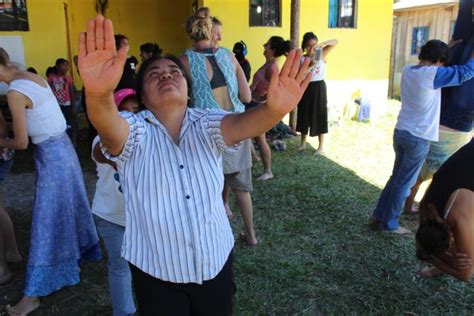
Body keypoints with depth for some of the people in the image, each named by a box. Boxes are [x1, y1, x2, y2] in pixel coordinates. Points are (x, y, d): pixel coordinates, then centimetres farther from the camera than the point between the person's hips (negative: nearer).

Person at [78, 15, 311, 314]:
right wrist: (99, 93, -56)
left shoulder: (206, 125, -6)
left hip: (216, 261, 2)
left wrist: (274, 109, -48)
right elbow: (109, 126, -33)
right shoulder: (134, 131, -10)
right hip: (156, 271, -2)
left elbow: (240, 124, -26)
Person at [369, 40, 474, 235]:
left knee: (396, 177, 20)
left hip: (400, 132, 8)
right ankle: (389, 224, 17)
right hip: (418, 138, -7)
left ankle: (378, 215, 27)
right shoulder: (433, 74, -17)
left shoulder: (408, 70, 5)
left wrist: (447, 47, 24)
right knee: (404, 183, 6)